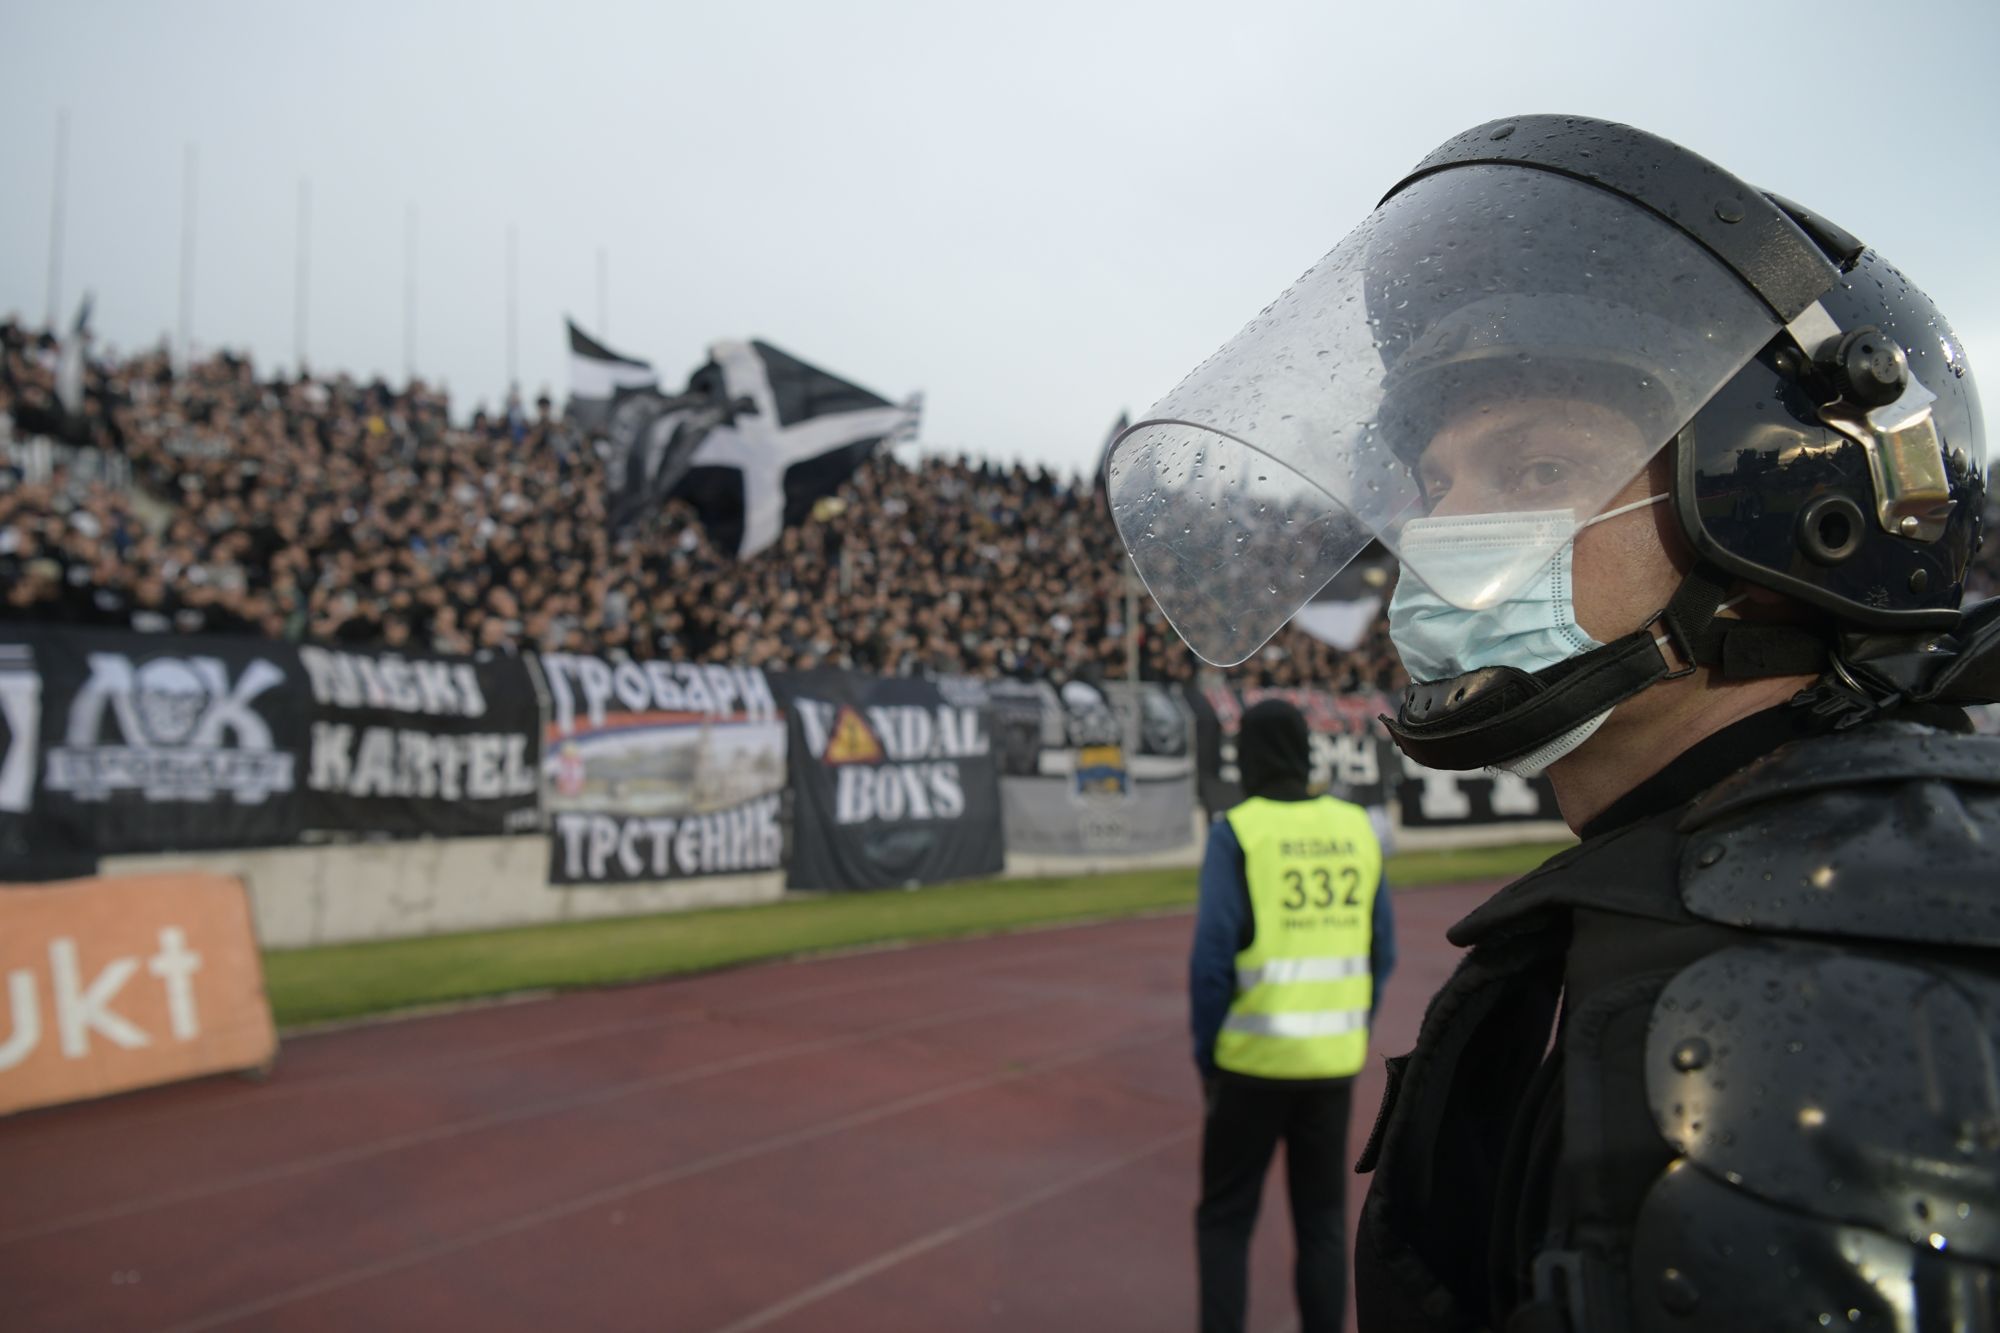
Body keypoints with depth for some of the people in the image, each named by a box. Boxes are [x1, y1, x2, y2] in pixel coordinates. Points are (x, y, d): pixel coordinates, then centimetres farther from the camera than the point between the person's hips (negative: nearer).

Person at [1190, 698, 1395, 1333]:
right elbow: (1381, 952, 6)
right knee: (1323, 1221, 17)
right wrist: (1350, 1035, 16)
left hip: (1254, 1061, -4)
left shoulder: (1237, 832, -11)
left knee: (1224, 1220, 11)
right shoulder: (1356, 827, 2)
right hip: (1333, 1061, 4)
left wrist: (1205, 1054, -3)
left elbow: (1212, 958, -15)